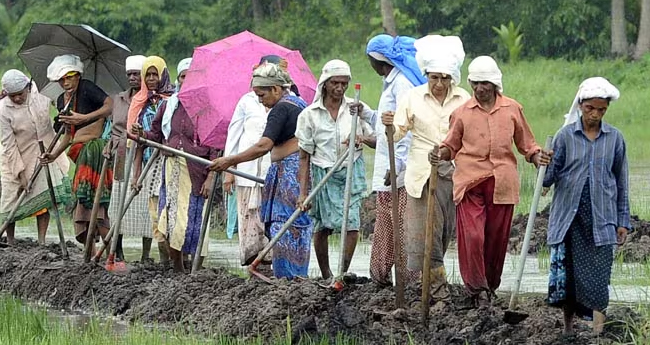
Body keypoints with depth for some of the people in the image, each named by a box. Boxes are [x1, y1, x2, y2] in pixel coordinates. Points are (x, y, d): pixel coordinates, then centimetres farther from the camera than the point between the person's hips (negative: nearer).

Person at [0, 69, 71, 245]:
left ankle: (42, 241, 2)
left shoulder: (41, 97, -11)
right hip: (16, 159, -3)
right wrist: (21, 173, -20)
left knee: (44, 199, -1)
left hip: (44, 155, 3)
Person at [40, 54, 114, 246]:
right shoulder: (62, 101, 18)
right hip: (81, 153, 9)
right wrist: (54, 154, 18)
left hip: (95, 146, -9)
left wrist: (85, 118, -25)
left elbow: (111, 105, -19)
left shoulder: (86, 88, -6)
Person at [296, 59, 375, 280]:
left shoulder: (357, 109, 3)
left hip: (351, 172, 0)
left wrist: (363, 139, -15)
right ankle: (326, 277, 17)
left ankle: (343, 273, -10)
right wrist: (303, 192, -4)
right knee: (321, 228, 4)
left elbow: (376, 141, 9)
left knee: (352, 224, -15)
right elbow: (304, 157, 0)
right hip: (322, 174, 0)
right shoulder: (310, 115, -2)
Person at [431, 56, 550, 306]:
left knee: (497, 238, 6)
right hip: (470, 182, -1)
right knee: (472, 237, -13)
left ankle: (490, 286, 22)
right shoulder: (462, 112, 8)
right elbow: (452, 145, 15)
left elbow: (526, 144, 15)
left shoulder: (512, 109, 8)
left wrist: (536, 157, -5)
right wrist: (441, 154, -6)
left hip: (502, 183, 1)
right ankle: (477, 288, -5)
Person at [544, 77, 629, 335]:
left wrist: (623, 220, 8)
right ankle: (568, 326, 16)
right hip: (569, 215, 0)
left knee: (597, 272, -6)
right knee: (565, 268, 2)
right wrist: (543, 167, -22)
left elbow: (621, 182, 9)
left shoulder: (615, 138, 3)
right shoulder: (566, 136, 1)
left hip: (601, 217, 0)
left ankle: (598, 329, -4)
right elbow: (550, 177, 1)